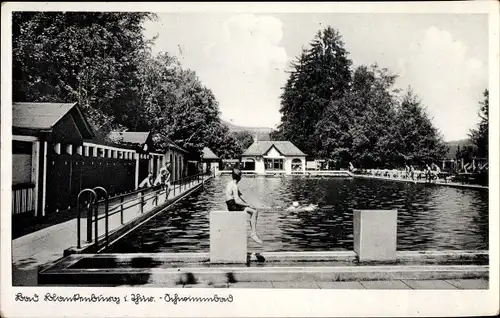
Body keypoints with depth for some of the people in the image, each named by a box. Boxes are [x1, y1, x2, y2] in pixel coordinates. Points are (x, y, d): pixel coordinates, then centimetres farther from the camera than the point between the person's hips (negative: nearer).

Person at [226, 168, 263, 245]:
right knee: (254, 212, -17)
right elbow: (237, 201, -23)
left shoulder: (231, 184, 16)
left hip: (233, 205, 10)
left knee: (255, 211, 10)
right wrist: (248, 205, -13)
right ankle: (253, 233, -14)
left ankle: (253, 233, 6)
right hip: (233, 206, -10)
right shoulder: (234, 186, -16)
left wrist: (247, 204, 12)